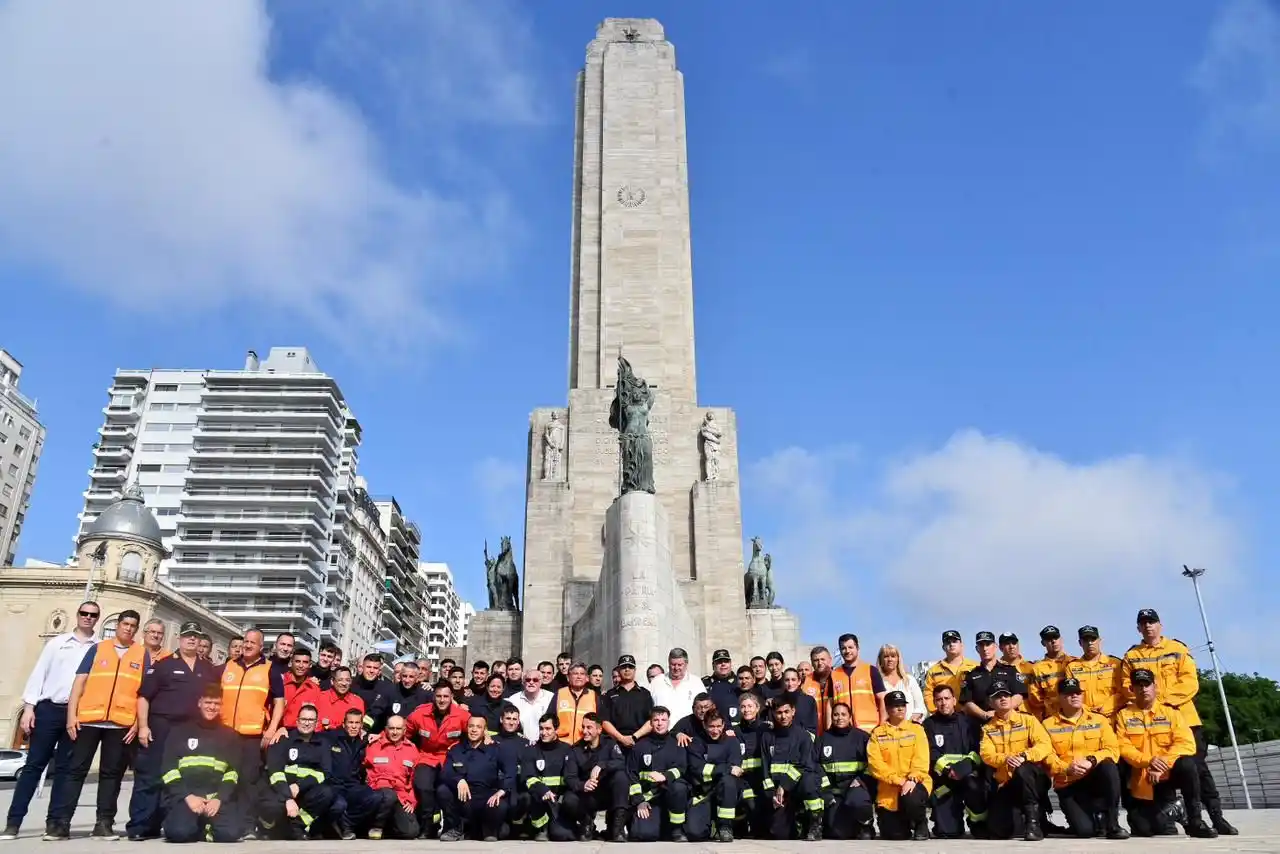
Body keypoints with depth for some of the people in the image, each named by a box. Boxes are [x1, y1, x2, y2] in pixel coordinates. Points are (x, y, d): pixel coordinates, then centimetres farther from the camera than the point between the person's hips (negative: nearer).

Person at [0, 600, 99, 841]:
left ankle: (57, 823, 7)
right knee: (33, 764, 2)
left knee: (65, 768, 3)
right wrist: (29, 707, -2)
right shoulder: (57, 642, 9)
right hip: (48, 709, 0)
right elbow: (38, 674, 6)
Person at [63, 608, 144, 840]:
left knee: (111, 773, 4)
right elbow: (79, 682, 7)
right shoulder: (97, 649, 11)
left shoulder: (142, 654, 10)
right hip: (88, 719, 0)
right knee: (77, 769, 1)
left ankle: (104, 823, 8)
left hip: (122, 723, 0)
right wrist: (71, 715, -3)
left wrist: (138, 722, -2)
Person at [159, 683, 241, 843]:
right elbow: (169, 769, 1)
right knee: (179, 832, -32)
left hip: (217, 796, 1)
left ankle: (205, 826, 7)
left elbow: (232, 772, 8)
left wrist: (219, 798, -9)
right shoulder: (180, 731, 10)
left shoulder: (229, 736, 15)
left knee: (230, 833, -25)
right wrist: (187, 796, -11)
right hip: (183, 795, -1)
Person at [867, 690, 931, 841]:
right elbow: (875, 762, -6)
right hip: (888, 788, 1)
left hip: (914, 783, -1)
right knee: (894, 835, -6)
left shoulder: (916, 729, 6)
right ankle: (905, 824, 32)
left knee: (912, 800, -36)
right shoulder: (877, 733, 5)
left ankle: (921, 824, -1)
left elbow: (921, 759, -5)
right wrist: (899, 780, -15)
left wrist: (912, 779, -21)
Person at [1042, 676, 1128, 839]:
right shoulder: (1049, 724, 3)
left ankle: (1112, 824, -19)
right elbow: (1047, 756, -5)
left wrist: (1091, 761, -19)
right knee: (1084, 830, -22)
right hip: (1068, 786, -1)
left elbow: (1113, 749, -4)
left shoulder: (1099, 720, 7)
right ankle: (1096, 816, 17)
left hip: (1095, 780, 1)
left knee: (1108, 765, -33)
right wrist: (1067, 769, -21)